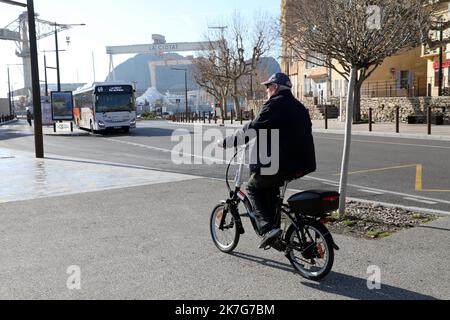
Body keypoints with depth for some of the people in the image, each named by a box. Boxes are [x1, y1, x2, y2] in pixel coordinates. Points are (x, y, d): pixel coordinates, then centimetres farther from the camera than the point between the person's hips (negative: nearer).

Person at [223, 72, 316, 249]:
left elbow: (254, 129, -17)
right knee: (270, 187, 28)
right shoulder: (299, 107, 17)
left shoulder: (275, 104, -10)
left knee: (254, 187, 10)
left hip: (278, 163, -8)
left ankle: (268, 228, -4)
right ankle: (273, 225, 26)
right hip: (299, 164, 9)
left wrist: (229, 141, -8)